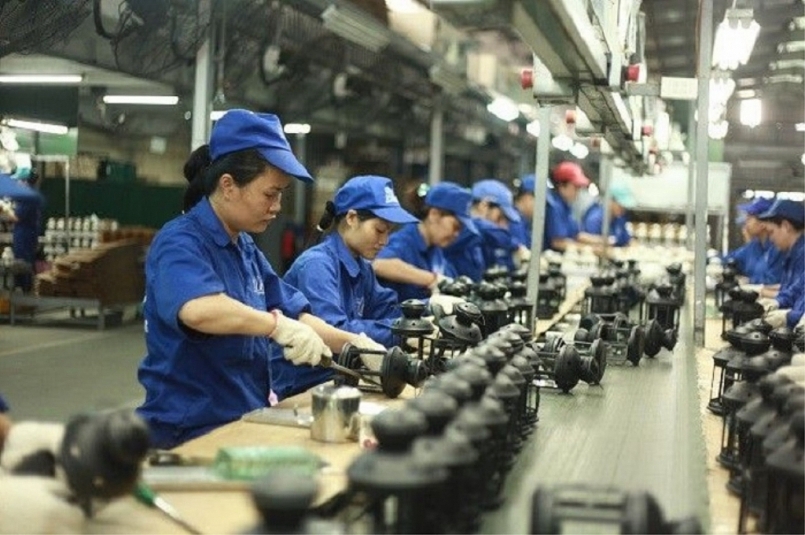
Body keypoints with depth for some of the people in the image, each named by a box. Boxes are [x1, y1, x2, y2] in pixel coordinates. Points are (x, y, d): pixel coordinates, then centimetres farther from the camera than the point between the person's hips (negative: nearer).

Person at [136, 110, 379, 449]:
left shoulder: (245, 248, 13)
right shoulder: (180, 243, -14)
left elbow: (293, 314, 15)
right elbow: (197, 310, -35)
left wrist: (352, 343, 1)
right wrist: (278, 324, -33)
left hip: (244, 422, 9)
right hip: (189, 433, -8)